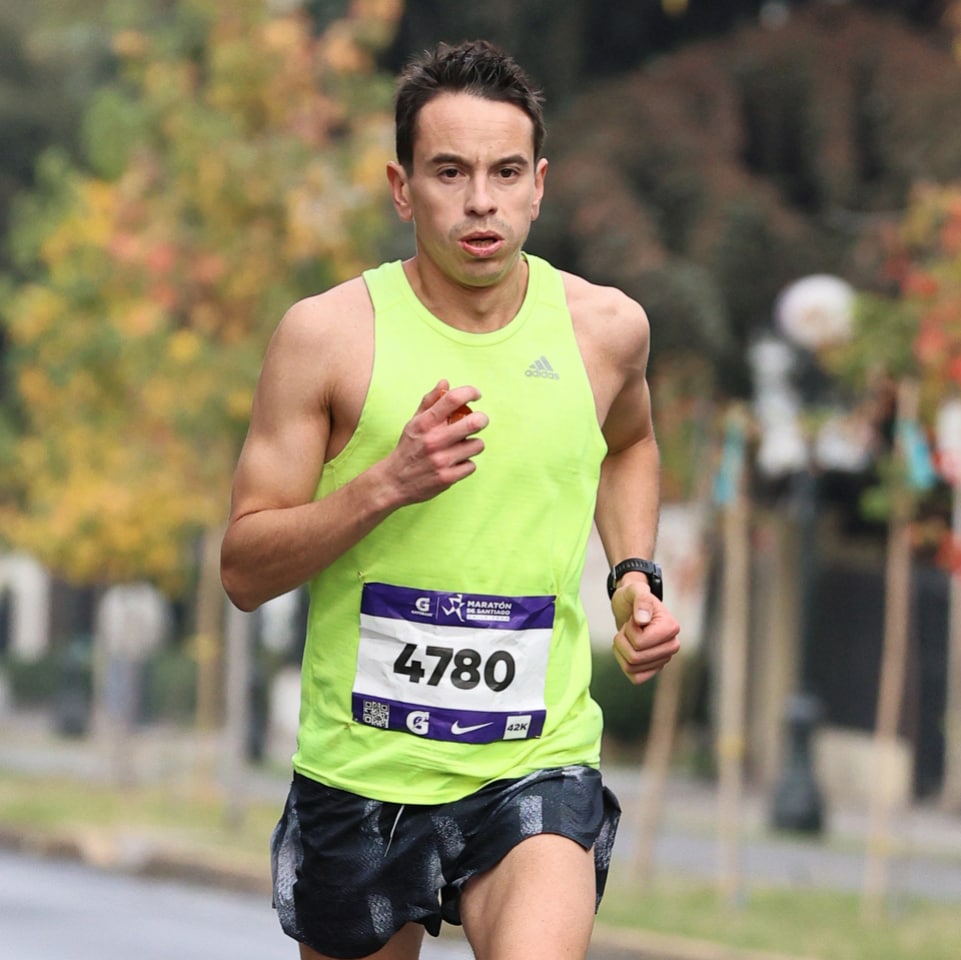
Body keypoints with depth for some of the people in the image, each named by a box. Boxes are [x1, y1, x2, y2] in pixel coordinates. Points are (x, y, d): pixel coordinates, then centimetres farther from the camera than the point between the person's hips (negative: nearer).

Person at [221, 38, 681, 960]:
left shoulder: (604, 327, 1)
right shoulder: (328, 334, -7)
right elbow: (244, 570, -7)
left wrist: (634, 574, 9)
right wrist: (386, 483, -21)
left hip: (538, 767, 0)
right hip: (360, 770, 0)